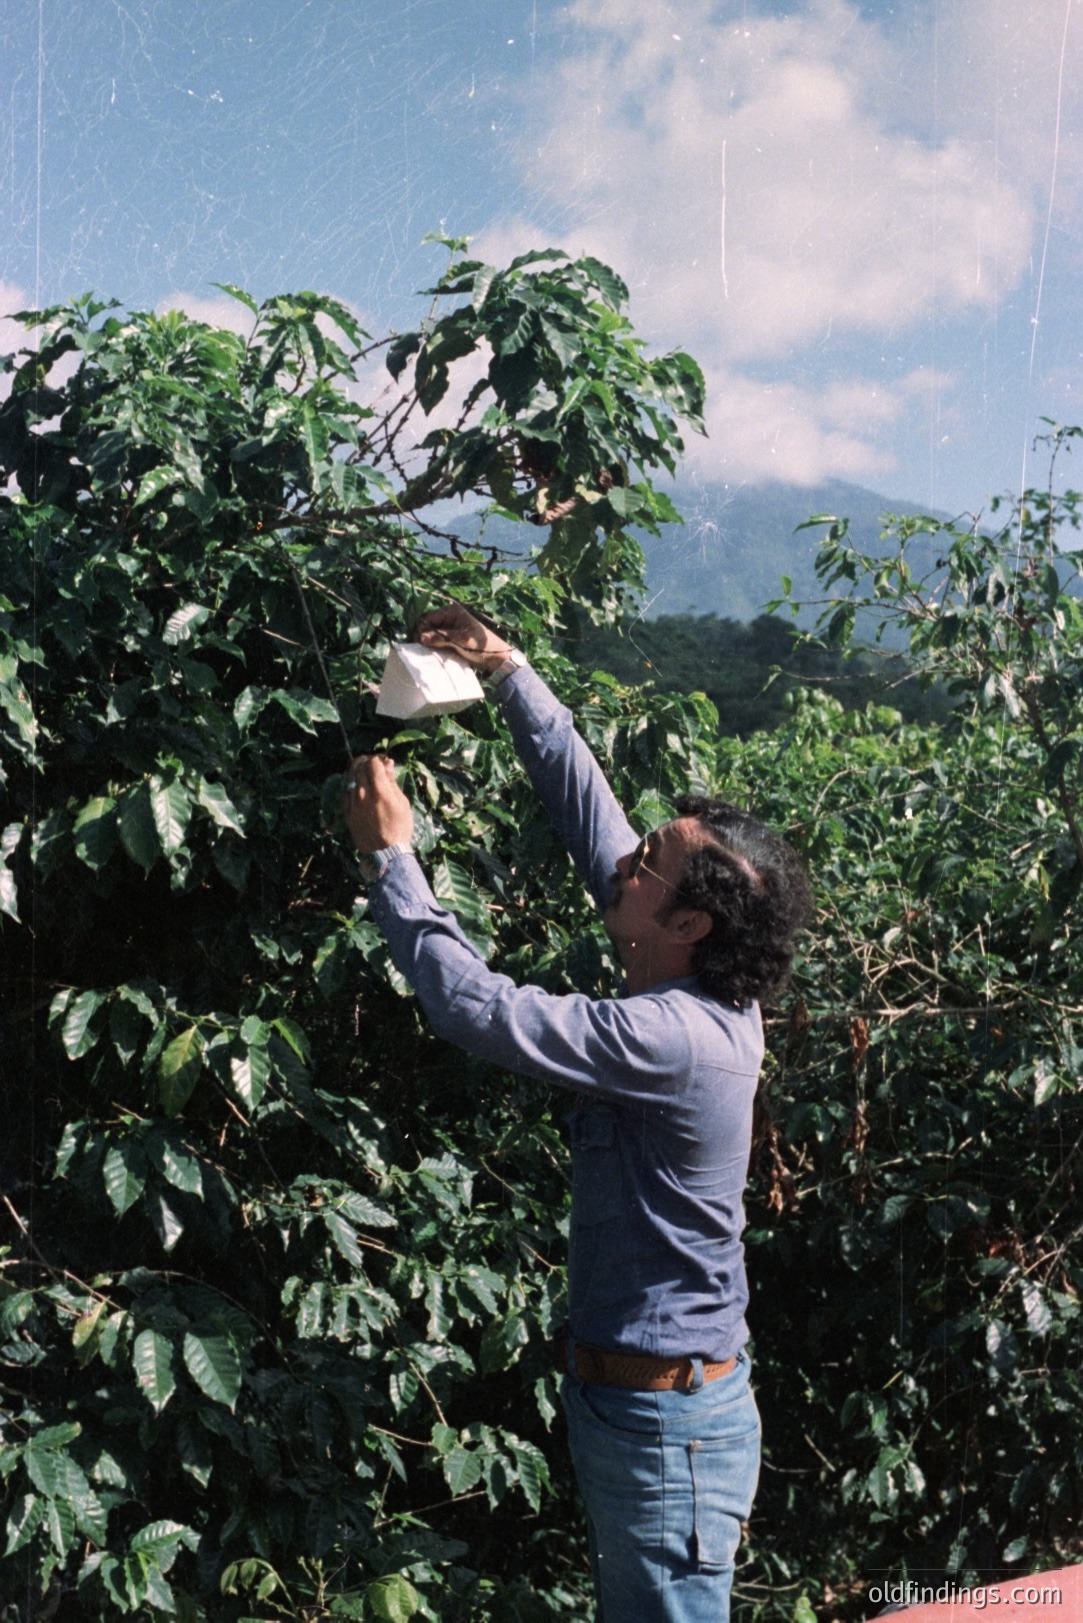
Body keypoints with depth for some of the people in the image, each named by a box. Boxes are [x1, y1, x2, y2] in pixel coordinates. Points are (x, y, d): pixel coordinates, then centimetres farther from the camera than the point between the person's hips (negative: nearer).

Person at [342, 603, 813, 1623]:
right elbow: (586, 802, 4)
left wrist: (390, 856, -16)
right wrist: (508, 671, 4)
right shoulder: (696, 997, -2)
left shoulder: (676, 1040, -28)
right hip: (635, 1395, 9)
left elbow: (478, 1008, -27)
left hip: (666, 1422, -9)